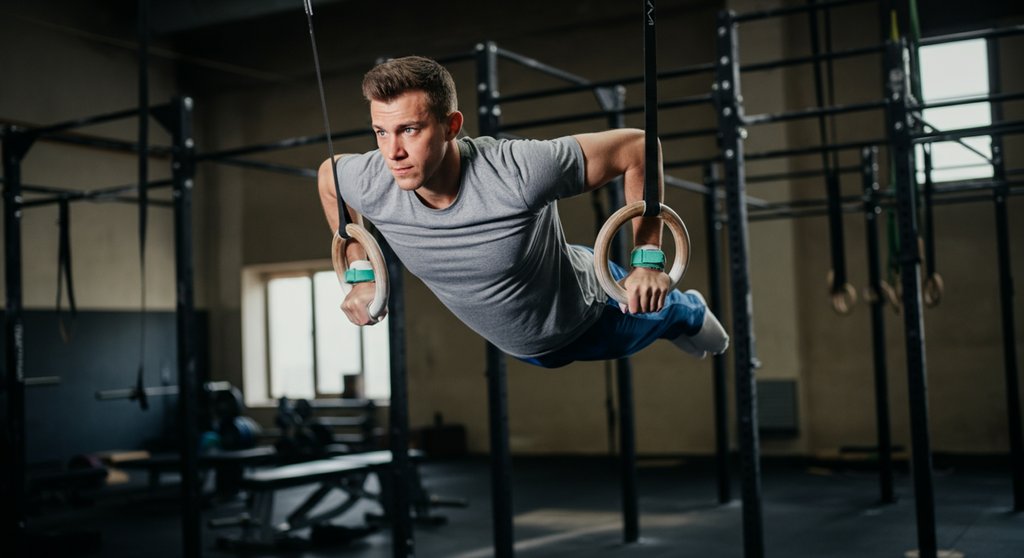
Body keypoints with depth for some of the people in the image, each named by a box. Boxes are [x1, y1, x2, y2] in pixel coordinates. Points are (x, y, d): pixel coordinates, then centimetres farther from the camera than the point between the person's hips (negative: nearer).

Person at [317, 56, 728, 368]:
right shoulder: (372, 184, -31)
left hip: (585, 309, -4)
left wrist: (648, 259, -31)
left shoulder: (518, 171, -44)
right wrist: (359, 274, -3)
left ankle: (689, 312, 66)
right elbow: (328, 173, -5)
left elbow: (637, 146, -33)